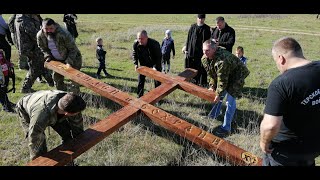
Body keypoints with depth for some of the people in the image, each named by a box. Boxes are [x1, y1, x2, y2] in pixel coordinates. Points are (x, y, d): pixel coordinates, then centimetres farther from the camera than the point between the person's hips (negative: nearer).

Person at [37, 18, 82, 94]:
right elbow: (43, 48, 4)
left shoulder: (64, 34, -33)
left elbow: (73, 49, -25)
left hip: (72, 58, -5)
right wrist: (48, 56, -12)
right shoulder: (40, 35, -15)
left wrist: (69, 62, -31)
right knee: (57, 78, 12)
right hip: (57, 60, 6)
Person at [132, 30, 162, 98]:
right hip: (144, 64, 3)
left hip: (155, 64, -3)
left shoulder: (154, 44, -31)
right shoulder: (136, 43, -20)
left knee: (157, 81, 1)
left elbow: (158, 56, -23)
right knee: (140, 79, 3)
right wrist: (136, 64, -14)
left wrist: (155, 66, -32)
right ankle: (139, 96, 16)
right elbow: (134, 54, -2)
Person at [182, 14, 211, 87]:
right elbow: (188, 39, 6)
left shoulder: (207, 29, 2)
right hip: (192, 51, 2)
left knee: (202, 69, 2)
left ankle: (203, 83, 14)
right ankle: (195, 81, 23)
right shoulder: (193, 27, 5)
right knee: (193, 68, 8)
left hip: (202, 52, -1)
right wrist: (186, 49, 2)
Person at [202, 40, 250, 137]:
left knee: (230, 100, -13)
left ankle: (226, 128, -7)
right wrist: (212, 86, -6)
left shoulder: (222, 60, -41)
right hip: (223, 76, 8)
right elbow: (211, 74, 0)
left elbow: (222, 80, -34)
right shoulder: (205, 59, -13)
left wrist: (218, 94, -27)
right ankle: (214, 114, 40)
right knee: (218, 95, 15)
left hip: (236, 76, -8)